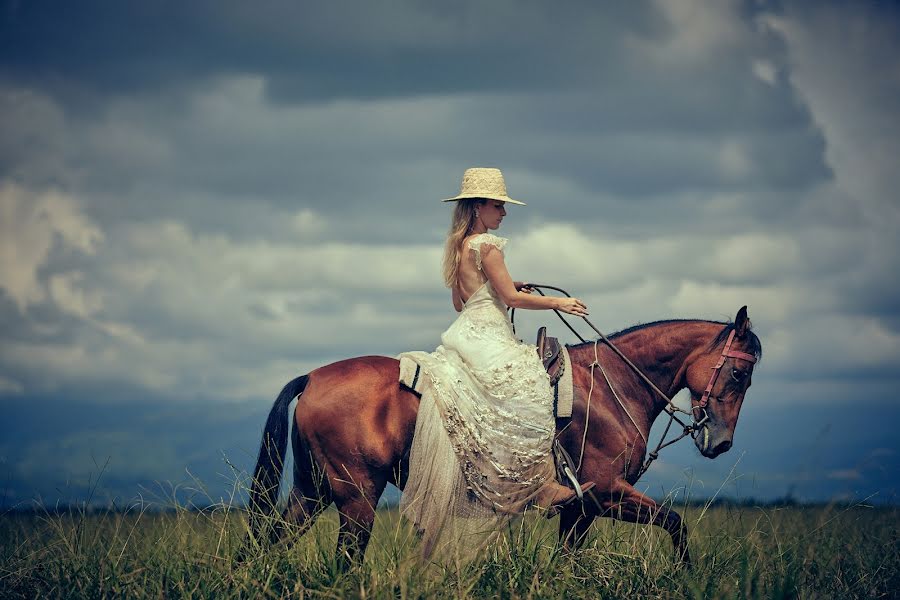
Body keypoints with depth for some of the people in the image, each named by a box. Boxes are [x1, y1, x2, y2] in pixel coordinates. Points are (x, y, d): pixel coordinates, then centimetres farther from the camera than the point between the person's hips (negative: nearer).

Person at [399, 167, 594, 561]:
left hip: (466, 331, 10)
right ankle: (544, 487, -29)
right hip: (485, 336, -10)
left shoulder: (459, 246, 19)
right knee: (528, 389, -21)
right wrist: (557, 302, -2)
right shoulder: (487, 245, -9)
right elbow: (511, 299, -12)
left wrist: (504, 288, 24)